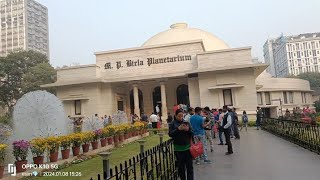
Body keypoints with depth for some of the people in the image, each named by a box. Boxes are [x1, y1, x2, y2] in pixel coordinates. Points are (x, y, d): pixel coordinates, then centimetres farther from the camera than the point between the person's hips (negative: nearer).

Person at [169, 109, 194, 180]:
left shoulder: (186, 122, 5)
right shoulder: (172, 124, 0)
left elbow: (192, 134, 5)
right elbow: (170, 134, -11)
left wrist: (188, 130, -16)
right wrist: (178, 129, -23)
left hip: (188, 147, 1)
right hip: (178, 148, -1)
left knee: (189, 166, 2)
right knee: (181, 167, 9)